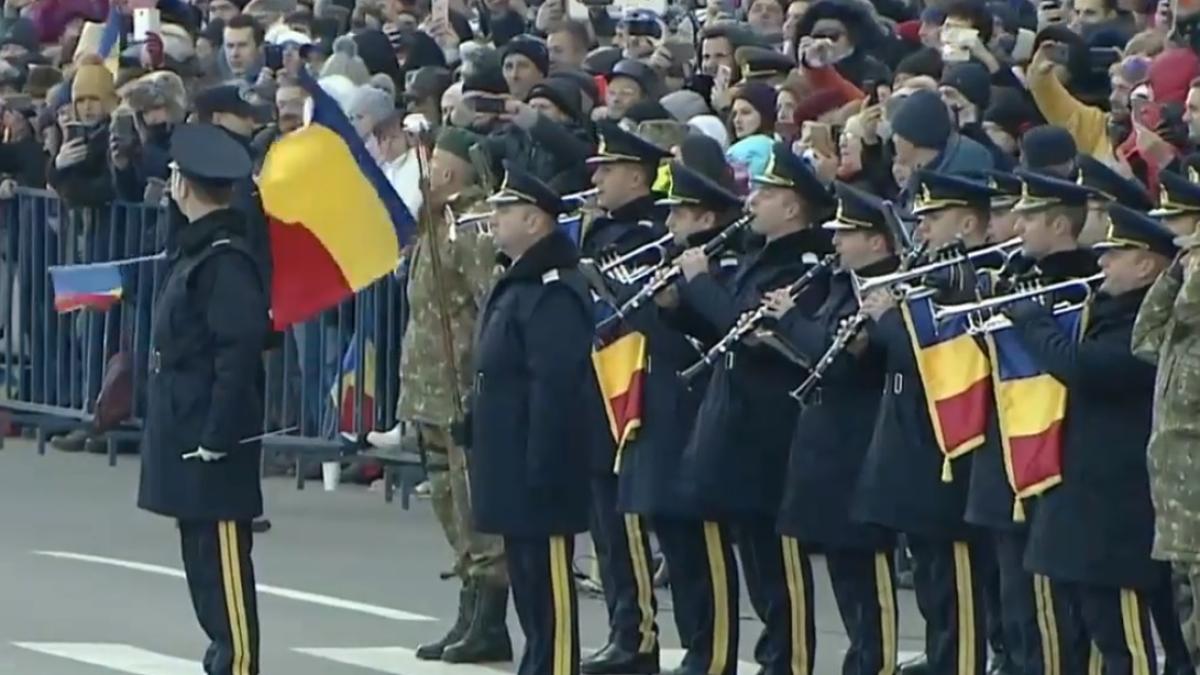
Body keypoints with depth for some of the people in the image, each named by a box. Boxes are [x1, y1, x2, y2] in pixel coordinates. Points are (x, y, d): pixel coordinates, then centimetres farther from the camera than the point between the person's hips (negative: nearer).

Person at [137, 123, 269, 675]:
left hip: (213, 440, -10)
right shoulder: (196, 249, 13)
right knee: (201, 550, 14)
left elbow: (240, 352, -21)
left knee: (223, 560, -6)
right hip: (188, 436, 10)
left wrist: (217, 437, -22)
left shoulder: (225, 260, -17)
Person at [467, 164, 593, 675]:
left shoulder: (554, 292, -18)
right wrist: (478, 439, 22)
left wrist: (540, 470, -25)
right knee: (528, 583, 15)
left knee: (548, 589, -6)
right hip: (512, 467, 11)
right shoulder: (518, 283, 16)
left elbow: (555, 385, -23)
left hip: (538, 467, -11)